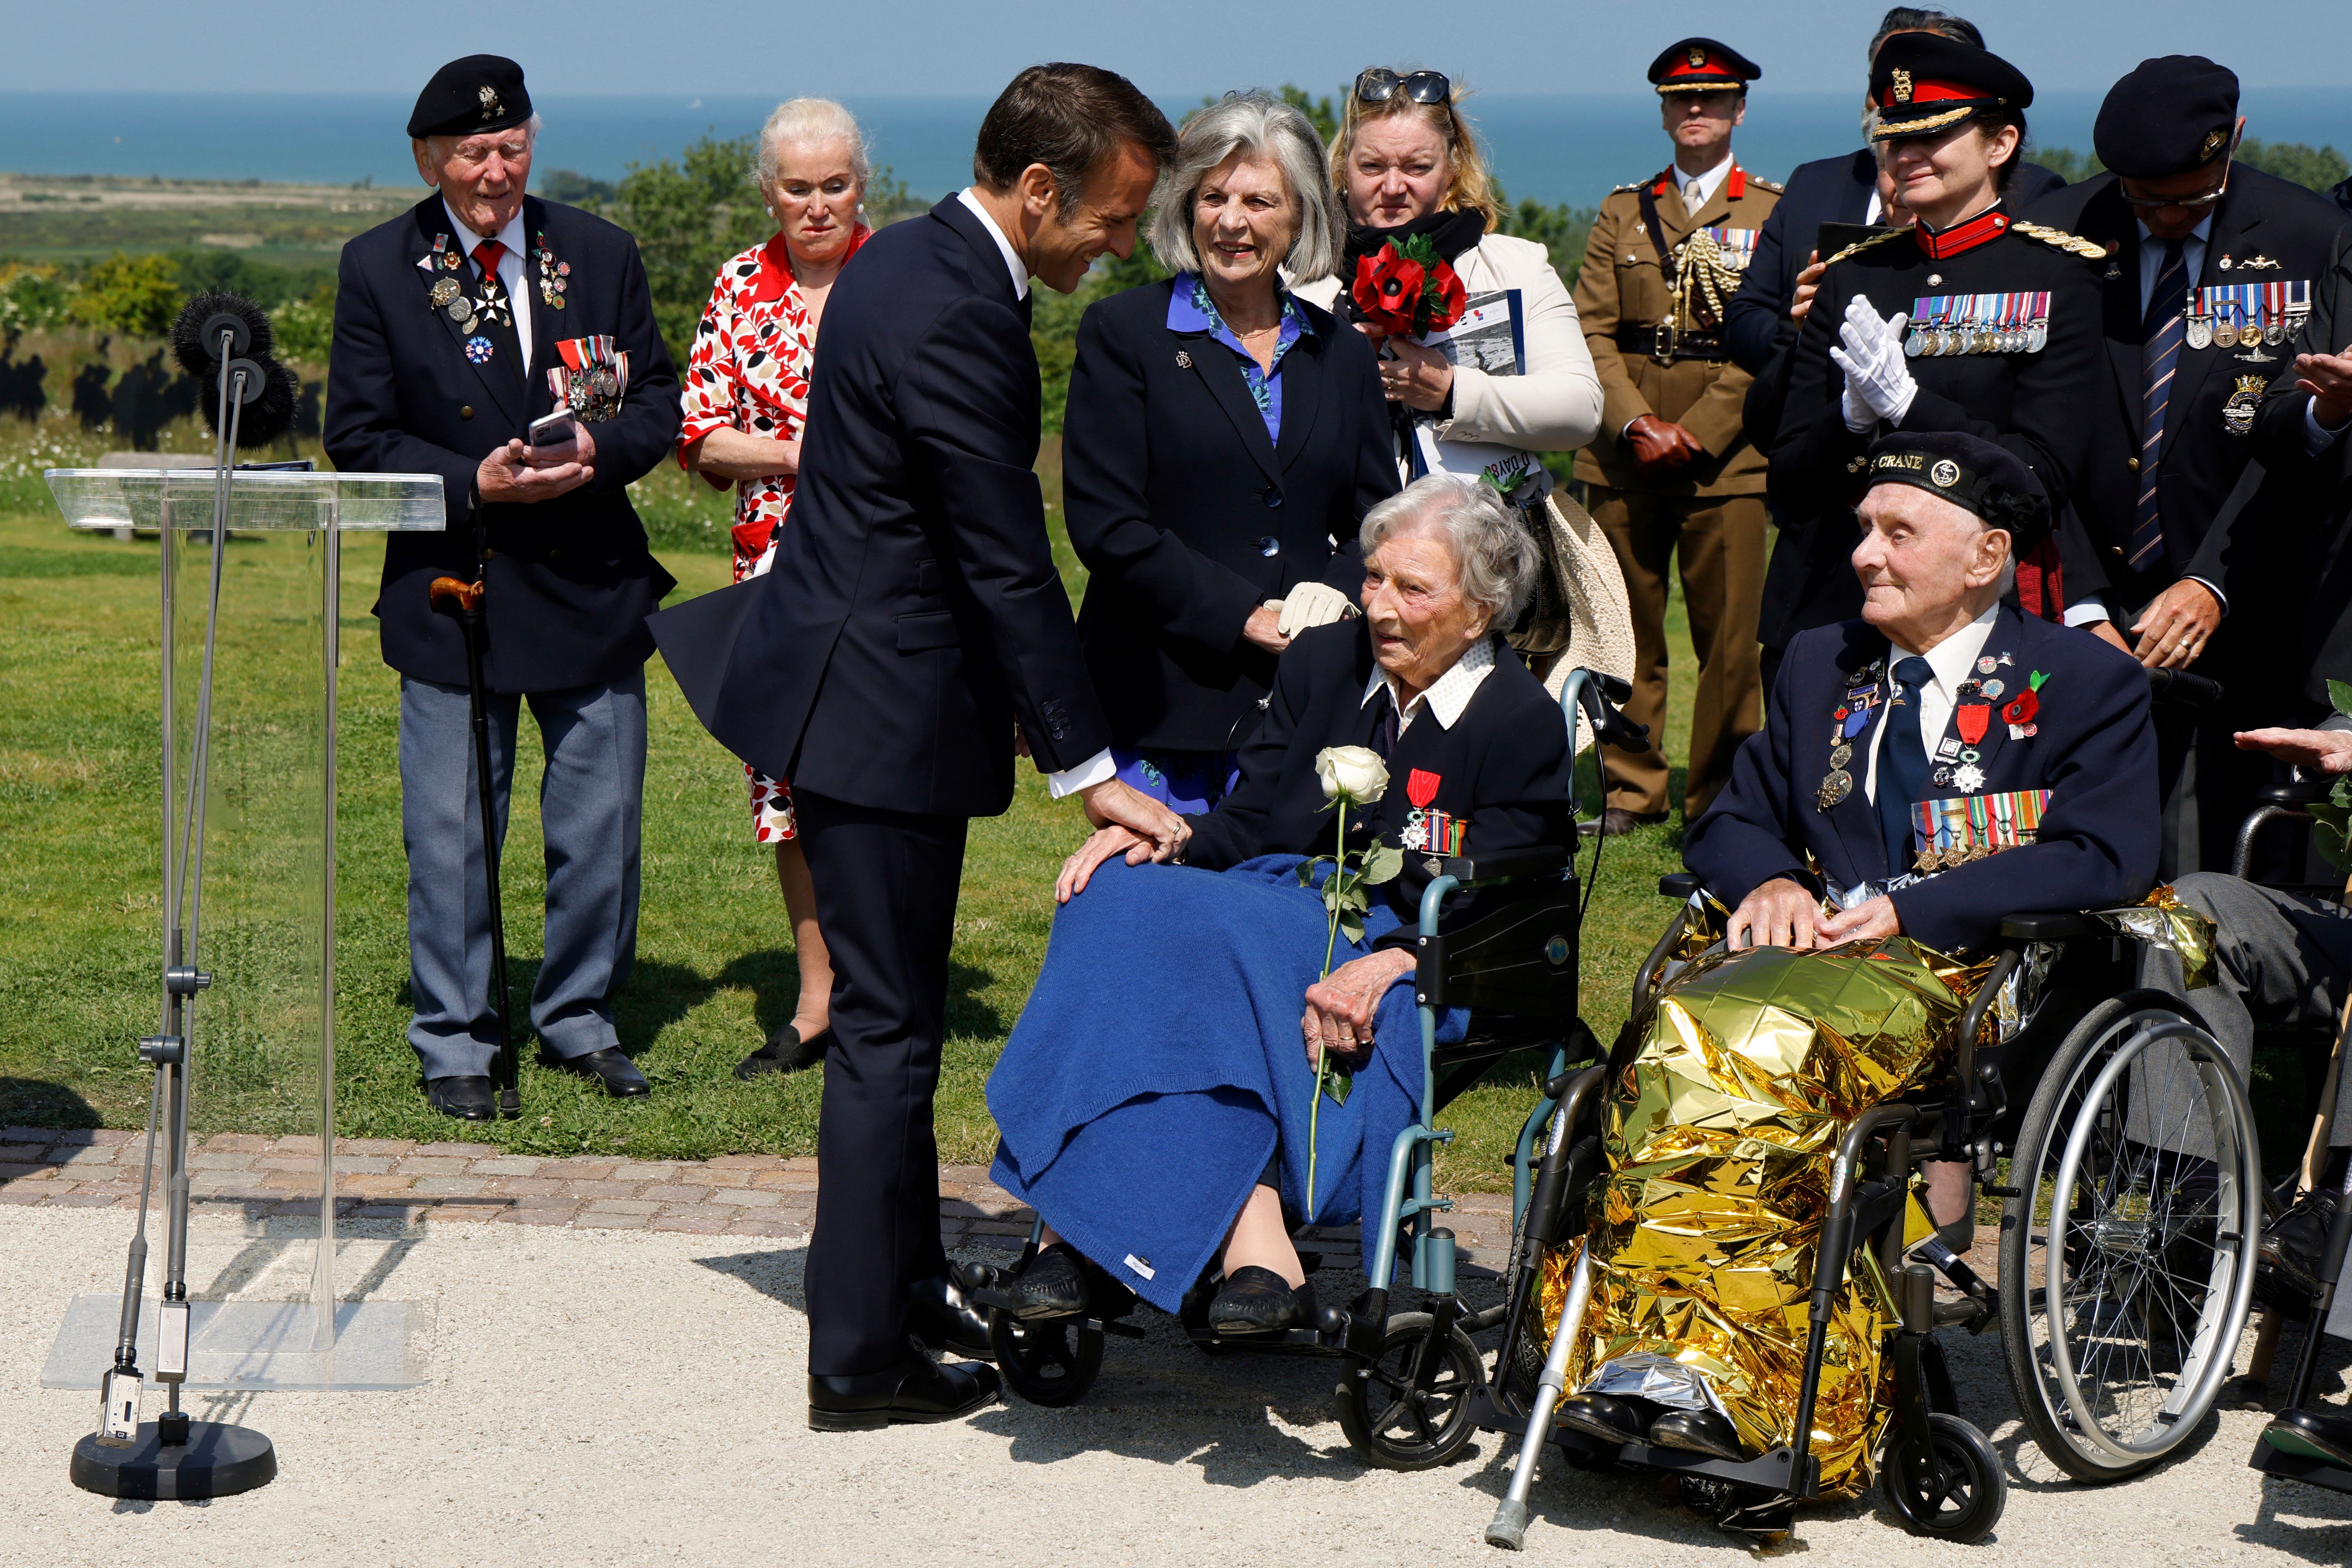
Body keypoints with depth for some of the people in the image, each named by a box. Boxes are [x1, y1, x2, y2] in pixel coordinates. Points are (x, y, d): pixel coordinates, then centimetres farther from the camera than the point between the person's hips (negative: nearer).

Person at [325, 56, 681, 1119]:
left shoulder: (603, 255, 4)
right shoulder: (377, 270, -2)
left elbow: (658, 404, 7)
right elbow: (358, 437, -3)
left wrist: (597, 451, -15)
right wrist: (472, 483, -17)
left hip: (591, 584, 2)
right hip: (453, 588, -2)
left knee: (602, 826, 8)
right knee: (450, 836, 3)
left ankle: (579, 1018, 26)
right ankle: (454, 1042, 15)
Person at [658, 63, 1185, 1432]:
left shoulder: (917, 260, 10)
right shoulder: (953, 315, -23)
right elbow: (1009, 565, -23)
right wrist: (1092, 771, -19)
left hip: (860, 684, 10)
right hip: (880, 709, -10)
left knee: (893, 1016, 20)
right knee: (890, 1031, -2)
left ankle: (906, 1282, 33)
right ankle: (862, 1361, 6)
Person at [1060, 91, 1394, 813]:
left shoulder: (1340, 354, 14)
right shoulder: (1123, 332, 2)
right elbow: (1104, 524, -6)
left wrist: (1336, 591, -7)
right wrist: (1245, 616, -12)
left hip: (1311, 704, 3)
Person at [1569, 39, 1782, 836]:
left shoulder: (1773, 214, 6)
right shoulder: (1624, 211, 14)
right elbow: (1592, 330, 7)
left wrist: (1694, 435, -11)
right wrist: (1638, 424, -8)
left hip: (1726, 456, -2)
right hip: (1624, 457, 3)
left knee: (1728, 636, -2)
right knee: (1627, 632, 5)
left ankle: (1721, 796, 8)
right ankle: (1630, 791, 14)